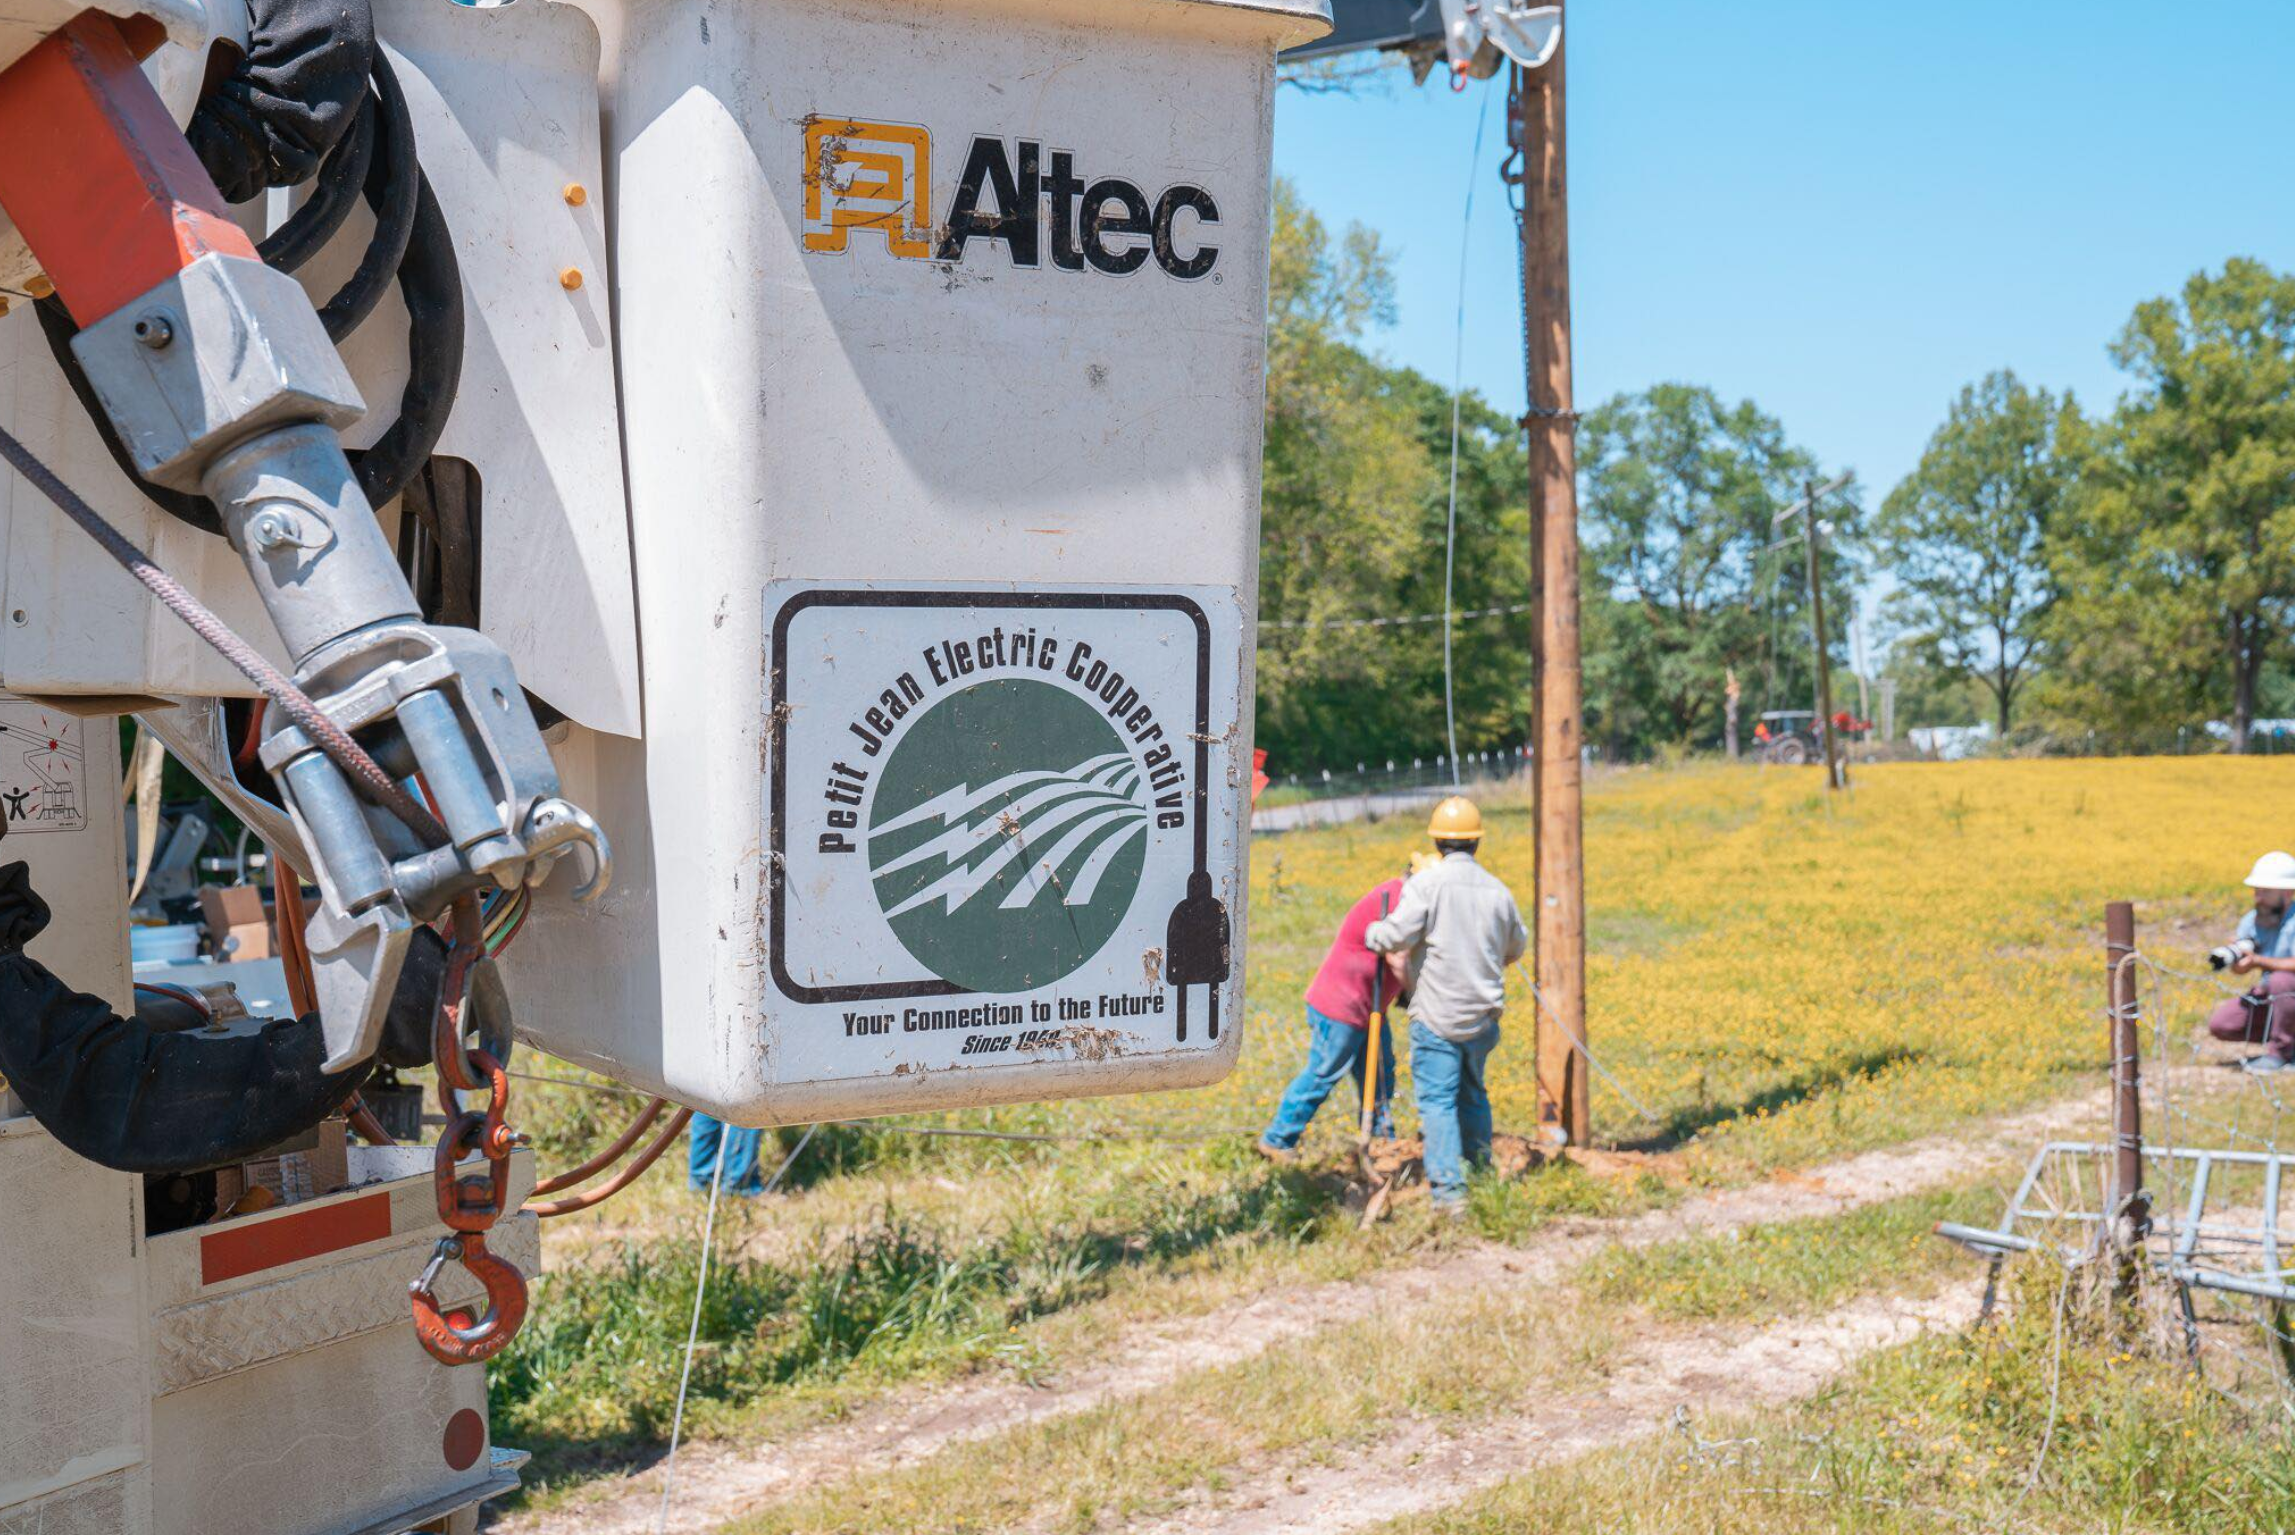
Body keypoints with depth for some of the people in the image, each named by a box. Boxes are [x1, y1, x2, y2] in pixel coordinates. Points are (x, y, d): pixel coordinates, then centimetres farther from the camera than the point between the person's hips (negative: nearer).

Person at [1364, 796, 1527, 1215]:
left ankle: (1449, 1189, -11)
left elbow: (1396, 936, -18)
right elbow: (1516, 948, 20)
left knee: (1437, 1101, -4)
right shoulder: (1497, 890, 5)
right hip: (1483, 1016, 5)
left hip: (1438, 1016, -5)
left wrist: (1372, 933, 4)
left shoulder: (1426, 884, -12)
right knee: (1473, 1094, 21)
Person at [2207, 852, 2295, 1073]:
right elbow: (2238, 969, -1)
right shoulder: (2252, 921, 2)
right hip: (2268, 998, 7)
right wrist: (2232, 954, -23)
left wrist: (2257, 961, -39)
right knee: (2218, 1023, -9)